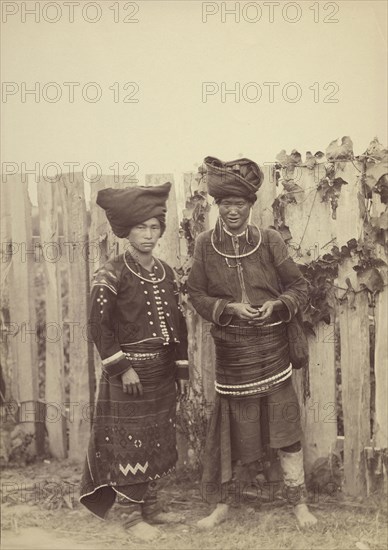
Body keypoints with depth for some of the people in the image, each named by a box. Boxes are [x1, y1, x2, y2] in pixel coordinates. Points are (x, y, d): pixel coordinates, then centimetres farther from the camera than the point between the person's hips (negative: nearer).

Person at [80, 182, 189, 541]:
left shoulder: (165, 272, 7)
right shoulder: (112, 276, -12)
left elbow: (177, 322, 10)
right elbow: (100, 327, -14)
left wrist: (182, 368, 9)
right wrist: (121, 367, -17)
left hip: (163, 371, 7)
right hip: (129, 371, -6)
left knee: (157, 442, 15)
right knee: (129, 443, 3)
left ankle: (151, 506, 31)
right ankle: (133, 515, 18)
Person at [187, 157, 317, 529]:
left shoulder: (270, 240, -3)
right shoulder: (205, 244, -1)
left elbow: (298, 286, 3)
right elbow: (197, 294, 2)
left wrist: (277, 305, -17)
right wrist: (229, 308, -14)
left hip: (271, 348, 0)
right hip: (232, 351, 0)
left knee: (286, 425, 5)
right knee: (231, 427, 10)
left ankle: (298, 501, 24)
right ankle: (221, 503, 27)